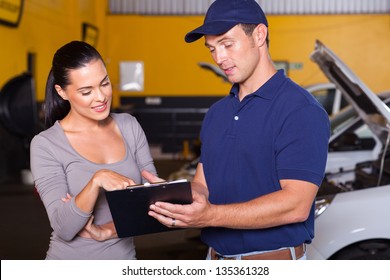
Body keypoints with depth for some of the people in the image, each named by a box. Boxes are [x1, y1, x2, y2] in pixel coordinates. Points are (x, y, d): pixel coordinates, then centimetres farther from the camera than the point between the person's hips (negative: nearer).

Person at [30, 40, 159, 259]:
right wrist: (96, 180, -34)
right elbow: (64, 229, -21)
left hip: (124, 259, 4)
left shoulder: (129, 126, -3)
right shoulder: (45, 145, -14)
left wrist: (107, 231, -17)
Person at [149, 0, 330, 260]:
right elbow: (202, 185, 9)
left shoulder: (301, 111, -15)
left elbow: (296, 204, -22)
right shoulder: (217, 112, 10)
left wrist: (211, 215, -30)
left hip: (274, 260, -6)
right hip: (216, 256, 6)